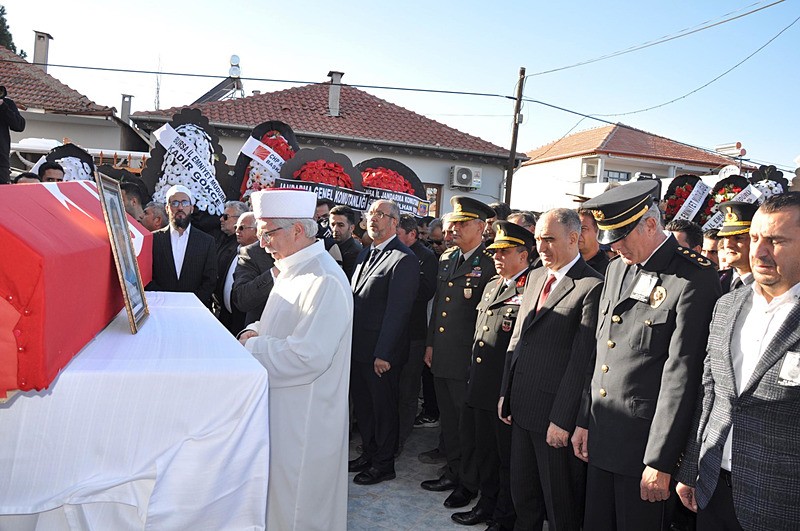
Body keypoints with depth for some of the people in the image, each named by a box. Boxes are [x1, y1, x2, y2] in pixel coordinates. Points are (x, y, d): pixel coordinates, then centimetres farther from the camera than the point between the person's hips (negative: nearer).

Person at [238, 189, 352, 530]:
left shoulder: (325, 282, -23)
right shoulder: (292, 270, 9)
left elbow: (308, 355, -29)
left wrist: (252, 347, -16)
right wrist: (255, 331, -1)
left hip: (305, 417, -10)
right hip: (281, 406, 10)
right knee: (276, 494, 23)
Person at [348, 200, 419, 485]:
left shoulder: (404, 260, -15)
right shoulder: (365, 254, 13)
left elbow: (397, 310, -19)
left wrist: (383, 354, -21)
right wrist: (349, 340, 8)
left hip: (381, 353, -8)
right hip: (357, 347, 8)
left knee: (383, 408, 8)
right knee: (362, 405, 19)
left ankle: (384, 464, 24)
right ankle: (369, 453, 36)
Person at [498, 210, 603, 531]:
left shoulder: (592, 286, -15)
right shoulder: (535, 276, 11)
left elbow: (582, 359, -18)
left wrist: (563, 420, -18)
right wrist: (506, 393, 11)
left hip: (556, 412, -7)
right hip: (522, 407, 7)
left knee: (561, 505, 11)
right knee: (522, 492, 21)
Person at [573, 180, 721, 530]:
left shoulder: (694, 280, -15)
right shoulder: (618, 267, 9)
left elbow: (681, 376, -17)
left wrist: (661, 462, -16)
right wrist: (585, 420, 13)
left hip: (643, 444, -7)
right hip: (600, 437, 7)